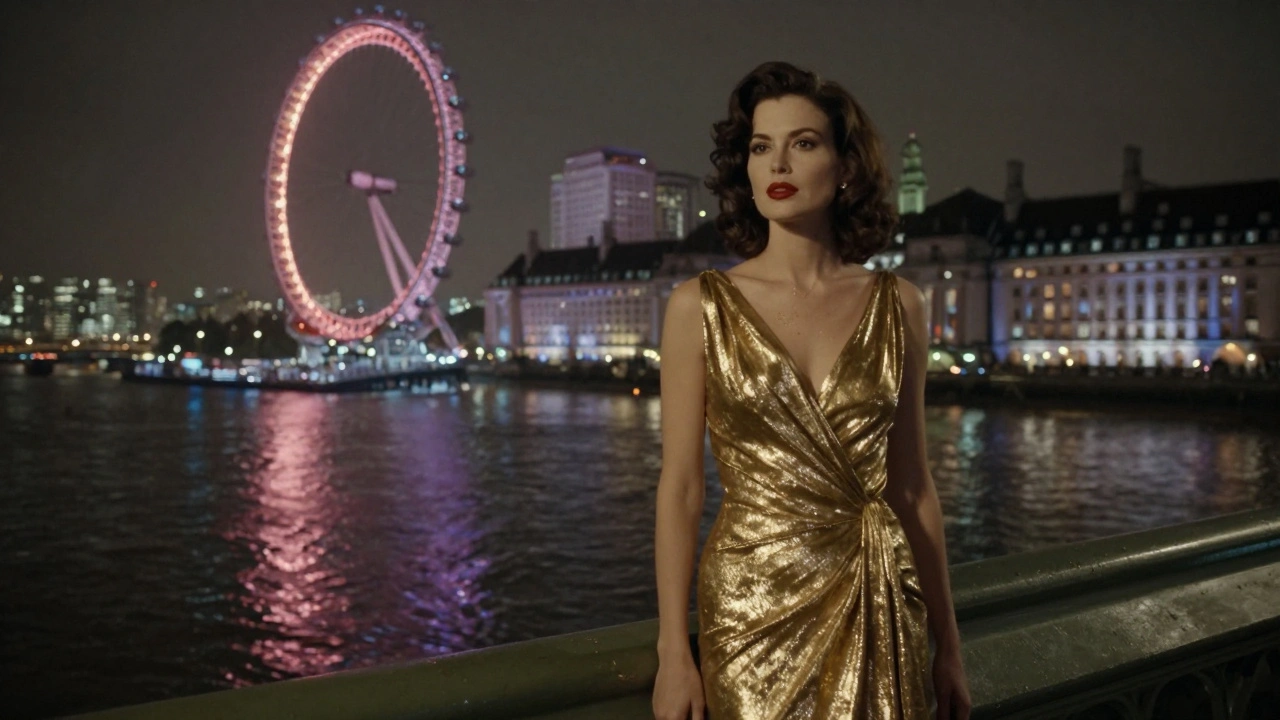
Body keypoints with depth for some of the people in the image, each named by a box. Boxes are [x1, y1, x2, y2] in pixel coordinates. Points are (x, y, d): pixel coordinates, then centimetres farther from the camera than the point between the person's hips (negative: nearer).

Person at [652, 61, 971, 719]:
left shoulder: (896, 305, 1)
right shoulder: (700, 306, -5)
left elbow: (913, 484, 5)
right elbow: (680, 486, -4)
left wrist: (946, 642, 8)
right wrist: (673, 653, -7)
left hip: (880, 609, 2)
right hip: (756, 606, -2)